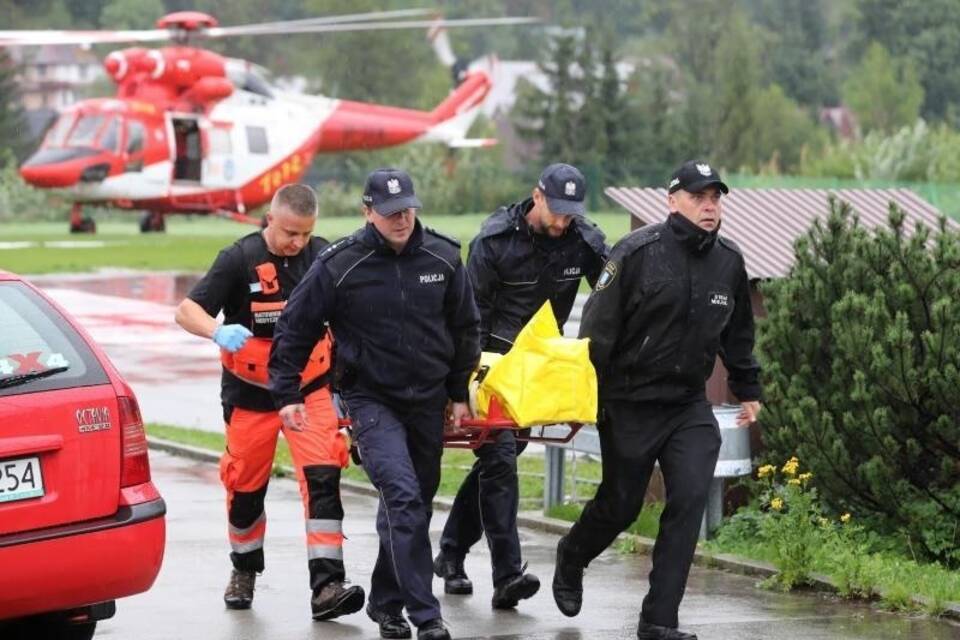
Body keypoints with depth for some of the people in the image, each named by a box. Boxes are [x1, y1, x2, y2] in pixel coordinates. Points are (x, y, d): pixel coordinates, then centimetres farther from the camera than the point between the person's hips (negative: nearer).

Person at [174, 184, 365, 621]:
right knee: (246, 487, 10)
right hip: (251, 393, -1)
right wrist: (218, 331, -39)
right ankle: (244, 571, 36)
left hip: (309, 387, 1)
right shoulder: (240, 260, -13)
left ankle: (326, 585, -18)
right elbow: (186, 311, -18)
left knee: (323, 480, -15)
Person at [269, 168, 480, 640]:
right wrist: (287, 395, -5)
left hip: (427, 401, 5)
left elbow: (465, 329, 13)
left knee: (416, 505, 12)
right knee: (403, 498, -19)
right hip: (371, 400, -4)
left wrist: (460, 394, 14)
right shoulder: (339, 266, -12)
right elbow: (294, 329, -2)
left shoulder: (443, 258, -1)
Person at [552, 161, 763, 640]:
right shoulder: (637, 253, -14)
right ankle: (571, 557, 43)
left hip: (690, 405, 4)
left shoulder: (729, 262, 3)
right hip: (629, 405, -4)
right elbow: (598, 327, -12)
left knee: (690, 498, -11)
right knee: (620, 505, 8)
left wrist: (748, 390, 21)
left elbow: (737, 336, 19)